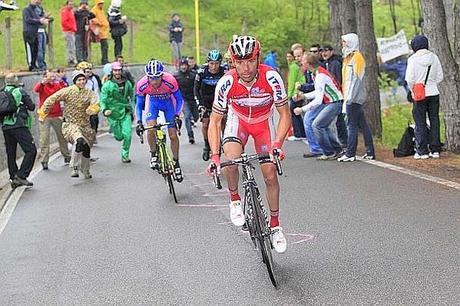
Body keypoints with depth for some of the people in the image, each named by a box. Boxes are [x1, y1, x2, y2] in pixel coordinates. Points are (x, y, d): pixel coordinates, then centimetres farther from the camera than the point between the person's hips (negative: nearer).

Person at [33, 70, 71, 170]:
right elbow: (36, 89, -23)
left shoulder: (57, 84, 4)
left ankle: (67, 156, 32)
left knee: (62, 136, 16)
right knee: (44, 139, -7)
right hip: (44, 116, -3)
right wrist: (44, 81, -37)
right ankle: (44, 161, -4)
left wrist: (61, 81, -25)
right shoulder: (42, 85, -2)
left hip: (57, 115, 3)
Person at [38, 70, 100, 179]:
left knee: (87, 149, 10)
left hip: (85, 125, 4)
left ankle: (85, 171, 37)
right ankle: (74, 168, -20)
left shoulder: (89, 93, 3)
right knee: (79, 141, -33)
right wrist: (42, 114, -1)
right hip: (70, 124, -4)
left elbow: (95, 103, -14)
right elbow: (51, 100, -2)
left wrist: (92, 108, -38)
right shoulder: (68, 91, -4)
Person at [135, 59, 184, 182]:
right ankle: (153, 154, 0)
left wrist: (177, 115, -33)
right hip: (154, 103, 1)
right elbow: (139, 104, -15)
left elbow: (179, 99, -20)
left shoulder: (170, 81, -35)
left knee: (173, 135, -4)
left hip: (168, 102, -1)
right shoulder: (142, 84, -30)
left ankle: (176, 163, 15)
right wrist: (139, 122, -27)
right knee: (151, 129, -24)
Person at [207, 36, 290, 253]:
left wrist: (277, 144, -35)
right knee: (230, 158, -30)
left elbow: (285, 115, -21)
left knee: (270, 174, -6)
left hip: (264, 122, 0)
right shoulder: (226, 83, -29)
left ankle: (275, 225, 13)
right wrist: (214, 156, -30)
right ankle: (235, 200, -2)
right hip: (238, 119, 0)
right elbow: (215, 121, -20)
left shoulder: (271, 78, -31)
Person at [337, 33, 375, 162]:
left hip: (354, 98, -10)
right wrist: (347, 97, 16)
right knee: (362, 124, 10)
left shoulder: (356, 57, -11)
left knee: (352, 125, -8)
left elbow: (357, 79, -17)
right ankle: (370, 152, 13)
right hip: (351, 97, 10)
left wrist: (350, 97, -21)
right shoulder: (348, 57, 19)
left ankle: (350, 154, -7)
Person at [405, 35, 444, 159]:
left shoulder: (413, 59, -10)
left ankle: (422, 151, 3)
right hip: (434, 93, 3)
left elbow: (409, 79, -13)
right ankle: (435, 150, 12)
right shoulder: (434, 57, 1)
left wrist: (413, 90, 3)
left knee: (420, 123, 3)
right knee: (434, 121, 10)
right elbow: (440, 76, 5)